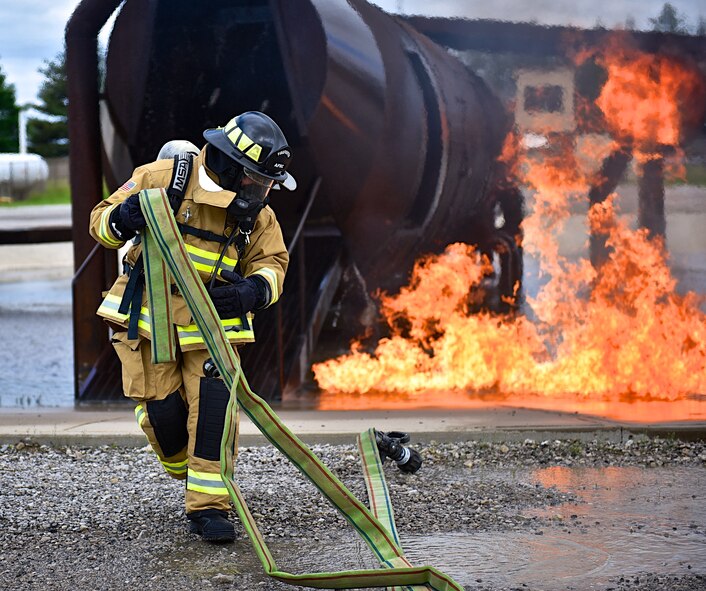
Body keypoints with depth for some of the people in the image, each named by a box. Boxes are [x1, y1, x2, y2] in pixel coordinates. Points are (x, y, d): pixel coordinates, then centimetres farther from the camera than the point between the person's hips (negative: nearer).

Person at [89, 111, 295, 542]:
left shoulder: (257, 213, 0)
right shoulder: (164, 179, -13)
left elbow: (273, 262, 4)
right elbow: (101, 222, -7)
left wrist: (253, 290, -21)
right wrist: (120, 220, -33)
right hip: (149, 319, -2)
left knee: (213, 407, -13)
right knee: (162, 410, -4)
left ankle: (209, 504, -5)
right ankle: (185, 469, 29)